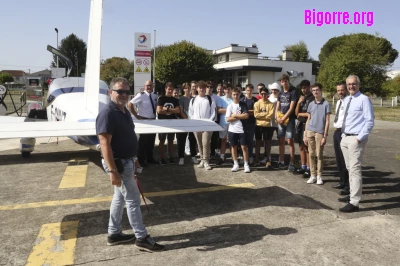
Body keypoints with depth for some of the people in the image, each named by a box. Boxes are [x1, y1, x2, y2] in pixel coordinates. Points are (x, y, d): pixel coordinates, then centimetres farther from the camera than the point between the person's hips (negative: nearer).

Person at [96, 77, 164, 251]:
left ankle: (114, 234, 30)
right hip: (118, 163, -10)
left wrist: (134, 159, 21)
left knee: (120, 197, 17)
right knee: (133, 199, -2)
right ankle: (142, 238, 11)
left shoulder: (124, 111, 10)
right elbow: (105, 144, -25)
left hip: (126, 161, 10)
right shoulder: (107, 114, -20)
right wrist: (113, 170, -28)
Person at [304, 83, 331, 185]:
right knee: (311, 154, 8)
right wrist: (305, 135, 10)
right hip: (310, 131, 4)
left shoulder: (326, 104, -2)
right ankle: (313, 175, 16)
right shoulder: (311, 104, 11)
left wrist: (325, 136, -9)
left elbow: (327, 121, -4)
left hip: (320, 132, -4)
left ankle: (319, 176, 14)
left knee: (319, 155, 3)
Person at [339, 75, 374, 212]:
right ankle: (353, 195, 29)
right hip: (345, 138, 8)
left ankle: (354, 203, -6)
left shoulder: (364, 99, -10)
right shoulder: (346, 100, 13)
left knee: (355, 169, -9)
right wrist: (343, 135, 14)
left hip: (356, 139, -8)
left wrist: (359, 138, -19)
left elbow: (369, 122, -14)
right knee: (349, 169, 16)